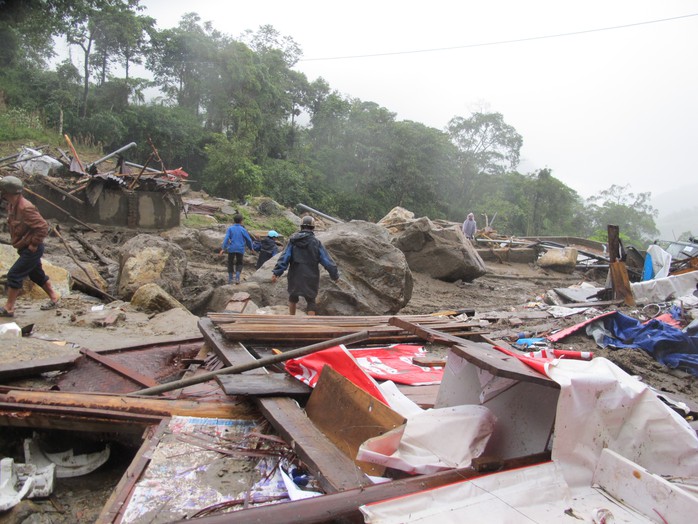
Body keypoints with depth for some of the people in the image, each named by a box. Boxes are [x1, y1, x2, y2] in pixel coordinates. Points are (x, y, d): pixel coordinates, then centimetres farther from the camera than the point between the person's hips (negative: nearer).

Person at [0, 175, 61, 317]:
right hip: (25, 248, 10)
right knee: (36, 274, 18)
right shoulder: (12, 206, 5)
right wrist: (18, 241, 13)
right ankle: (54, 297, 32)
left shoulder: (25, 208, -25)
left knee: (14, 275, -7)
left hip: (31, 250, -10)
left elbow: (43, 227, -28)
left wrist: (34, 244, -21)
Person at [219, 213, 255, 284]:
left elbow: (226, 238, -12)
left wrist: (223, 248, -13)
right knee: (239, 264, 14)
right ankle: (237, 278, -5)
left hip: (231, 249, 0)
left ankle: (230, 279, 17)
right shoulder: (243, 230, 0)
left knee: (230, 263, 15)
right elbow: (249, 240, 5)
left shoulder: (230, 229, -2)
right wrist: (251, 248, 21)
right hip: (240, 249, 0)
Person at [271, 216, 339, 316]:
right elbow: (327, 260, -7)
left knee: (293, 296, 24)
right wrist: (335, 275, 1)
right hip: (310, 277, -2)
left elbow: (284, 258, -10)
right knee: (311, 301, 9)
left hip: (295, 276, 2)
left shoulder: (293, 241, -2)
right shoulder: (316, 243, -6)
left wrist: (276, 272, -11)